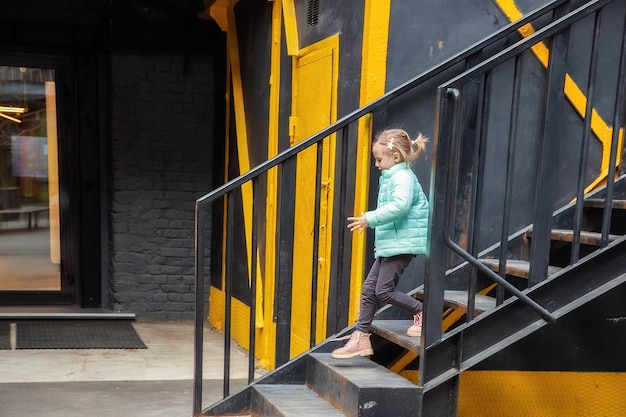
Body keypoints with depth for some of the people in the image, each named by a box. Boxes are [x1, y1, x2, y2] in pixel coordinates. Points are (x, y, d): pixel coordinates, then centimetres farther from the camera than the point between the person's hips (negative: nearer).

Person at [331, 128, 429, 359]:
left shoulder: (403, 177, -13)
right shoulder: (389, 177, 18)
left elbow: (400, 206, -31)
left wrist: (370, 219, -30)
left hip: (402, 244, -10)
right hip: (390, 244, 10)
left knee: (383, 290, -9)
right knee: (369, 289, 7)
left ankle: (422, 312, 10)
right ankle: (361, 338, 12)